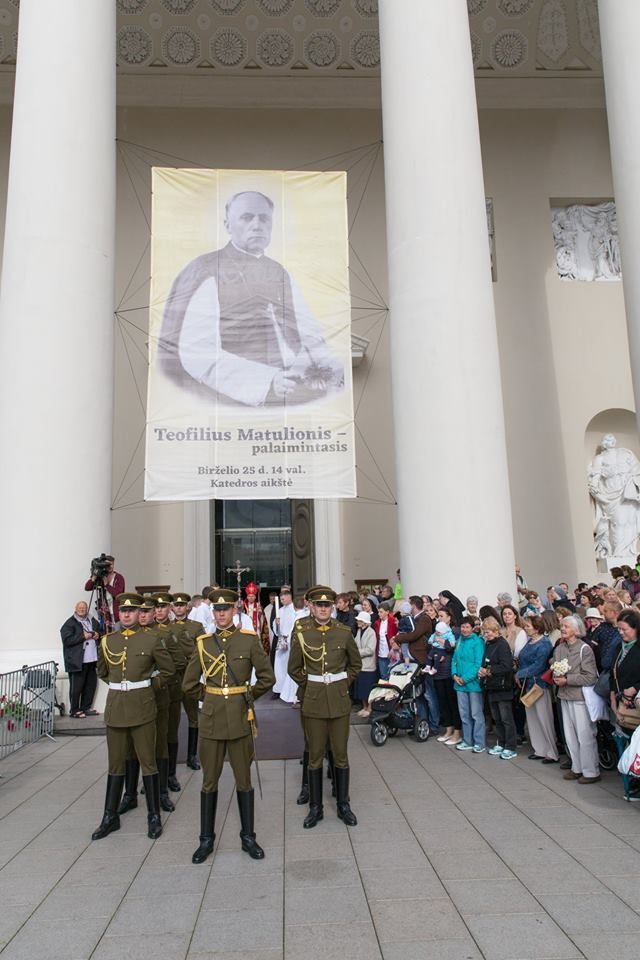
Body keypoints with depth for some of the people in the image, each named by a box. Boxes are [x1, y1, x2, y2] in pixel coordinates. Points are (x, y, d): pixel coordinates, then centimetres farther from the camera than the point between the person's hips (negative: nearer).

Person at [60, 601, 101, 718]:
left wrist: (97, 635, -1)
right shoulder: (69, 623, -5)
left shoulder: (93, 621, 15)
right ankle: (74, 711, 9)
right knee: (77, 687, -2)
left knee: (91, 684, 11)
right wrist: (83, 636, -17)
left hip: (92, 660, 7)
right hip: (77, 661, -7)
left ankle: (86, 708, 23)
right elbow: (67, 640, -16)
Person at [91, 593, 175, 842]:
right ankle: (110, 817, 24)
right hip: (115, 707, 3)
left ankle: (154, 816, 16)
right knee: (116, 763, 12)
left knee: (148, 762, 4)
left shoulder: (151, 640, -5)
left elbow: (168, 669, 5)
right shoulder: (107, 641, 4)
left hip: (142, 707, -3)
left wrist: (149, 686, 5)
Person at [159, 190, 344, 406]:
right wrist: (267, 380, -24)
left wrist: (328, 362, -5)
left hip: (298, 379, 7)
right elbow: (197, 352, -12)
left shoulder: (281, 274, 22)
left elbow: (307, 330, 18)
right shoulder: (205, 273, 0)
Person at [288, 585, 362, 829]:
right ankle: (315, 807, 20)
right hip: (313, 701, -1)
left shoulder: (344, 632, -3)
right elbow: (294, 669, 5)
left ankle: (343, 805, 23)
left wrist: (343, 684, 5)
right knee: (315, 755, 7)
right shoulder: (301, 633, -6)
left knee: (340, 753, 9)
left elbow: (356, 663, 10)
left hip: (339, 699, 1)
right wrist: (309, 687, 5)